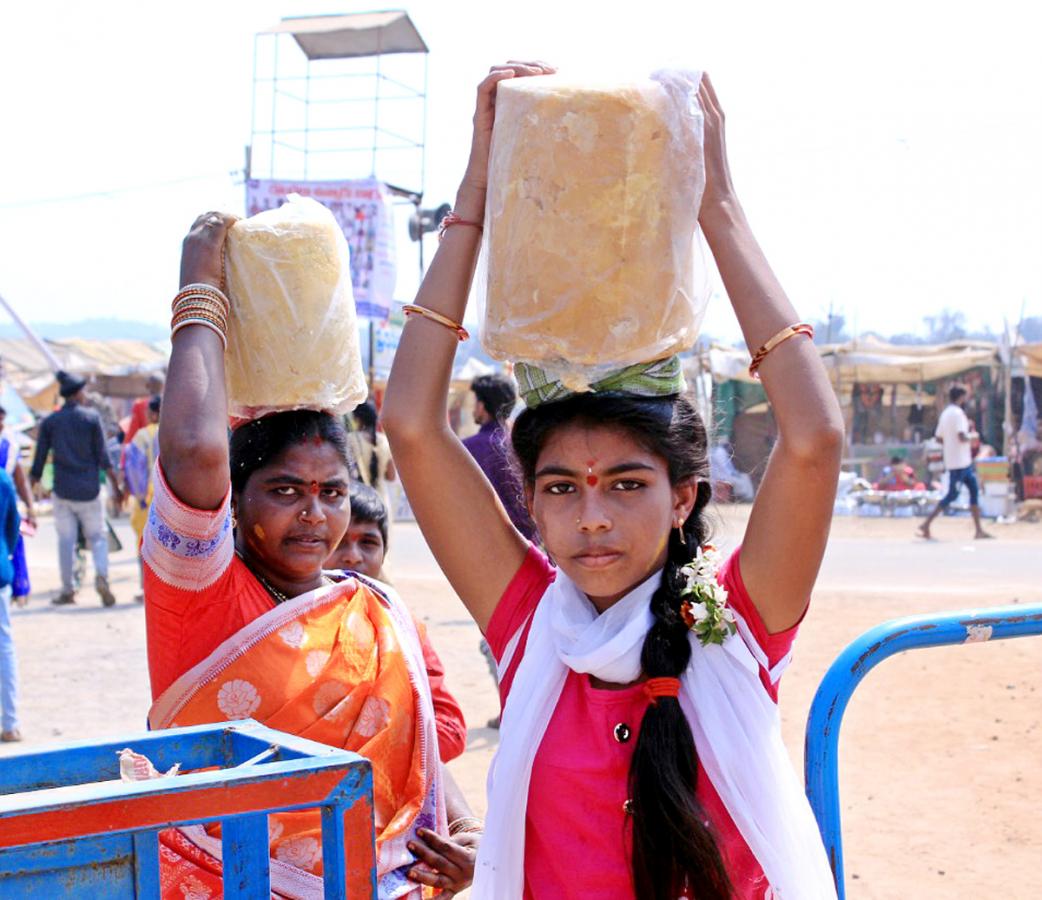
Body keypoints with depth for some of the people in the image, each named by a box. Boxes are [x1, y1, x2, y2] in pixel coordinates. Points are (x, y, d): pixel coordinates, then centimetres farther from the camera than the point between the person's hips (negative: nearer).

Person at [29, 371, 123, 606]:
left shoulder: (49, 422, 4)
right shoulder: (92, 418, -2)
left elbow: (38, 462, 3)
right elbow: (103, 457, -4)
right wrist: (116, 487, 0)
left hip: (63, 491, 1)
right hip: (89, 490, -1)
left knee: (66, 540, 8)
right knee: (97, 536, 8)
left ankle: (67, 590, 10)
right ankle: (101, 575, -16)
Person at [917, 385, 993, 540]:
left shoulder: (945, 413, 13)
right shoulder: (957, 413, -16)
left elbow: (939, 438, 16)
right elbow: (962, 437, -25)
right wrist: (973, 435, -5)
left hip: (964, 462, 10)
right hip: (959, 463, -10)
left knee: (974, 490, 10)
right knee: (952, 495, -6)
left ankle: (979, 530, 12)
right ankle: (925, 526, -5)